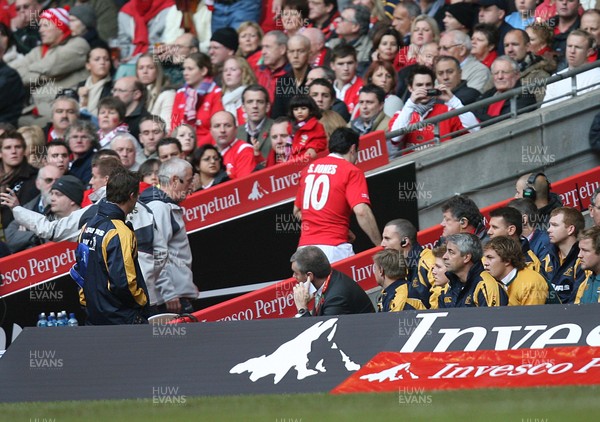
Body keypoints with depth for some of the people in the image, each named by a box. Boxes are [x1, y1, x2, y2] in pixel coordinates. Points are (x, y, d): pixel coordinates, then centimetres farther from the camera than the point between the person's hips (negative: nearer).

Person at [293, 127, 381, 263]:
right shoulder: (351, 171, 0)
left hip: (304, 246, 6)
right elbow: (361, 211, -12)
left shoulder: (310, 168, 18)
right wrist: (380, 245, -7)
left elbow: (297, 211, 27)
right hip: (333, 247, -6)